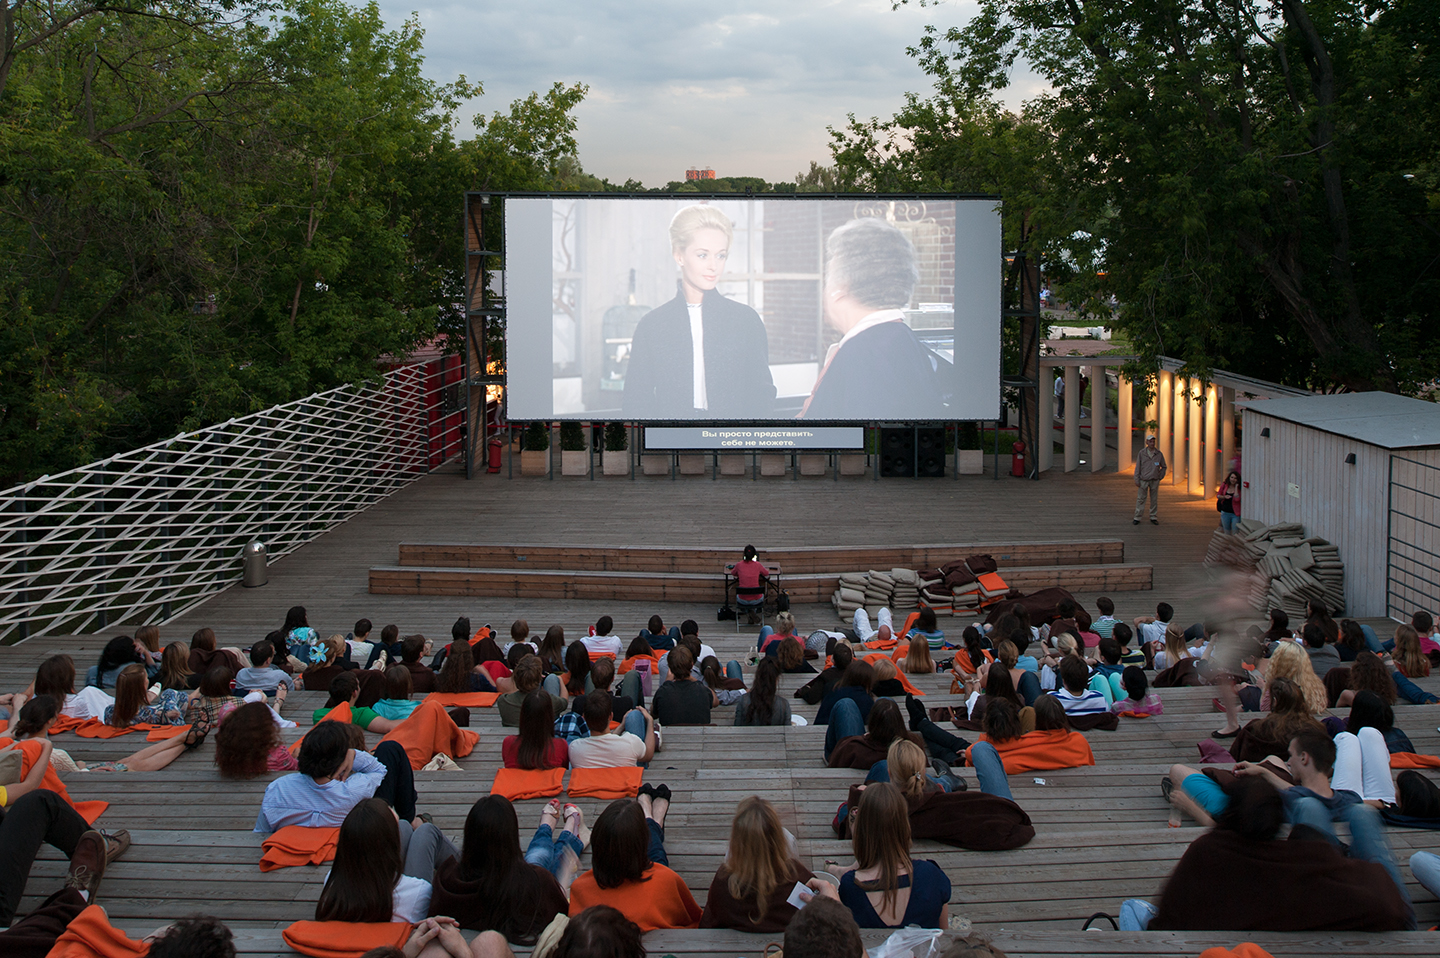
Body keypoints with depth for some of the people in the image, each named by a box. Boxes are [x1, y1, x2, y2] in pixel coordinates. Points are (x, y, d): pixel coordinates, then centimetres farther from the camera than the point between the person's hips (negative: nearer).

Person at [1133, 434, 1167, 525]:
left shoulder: (1159, 454, 1)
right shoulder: (1142, 453, -3)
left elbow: (1164, 467, 14)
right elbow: (1137, 467, 0)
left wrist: (1160, 477, 5)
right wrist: (1137, 480, -3)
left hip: (1154, 481, 1)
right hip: (1143, 480, -1)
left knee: (1154, 499, 7)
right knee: (1140, 499, 0)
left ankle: (1153, 517, 17)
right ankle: (1137, 518, 5)